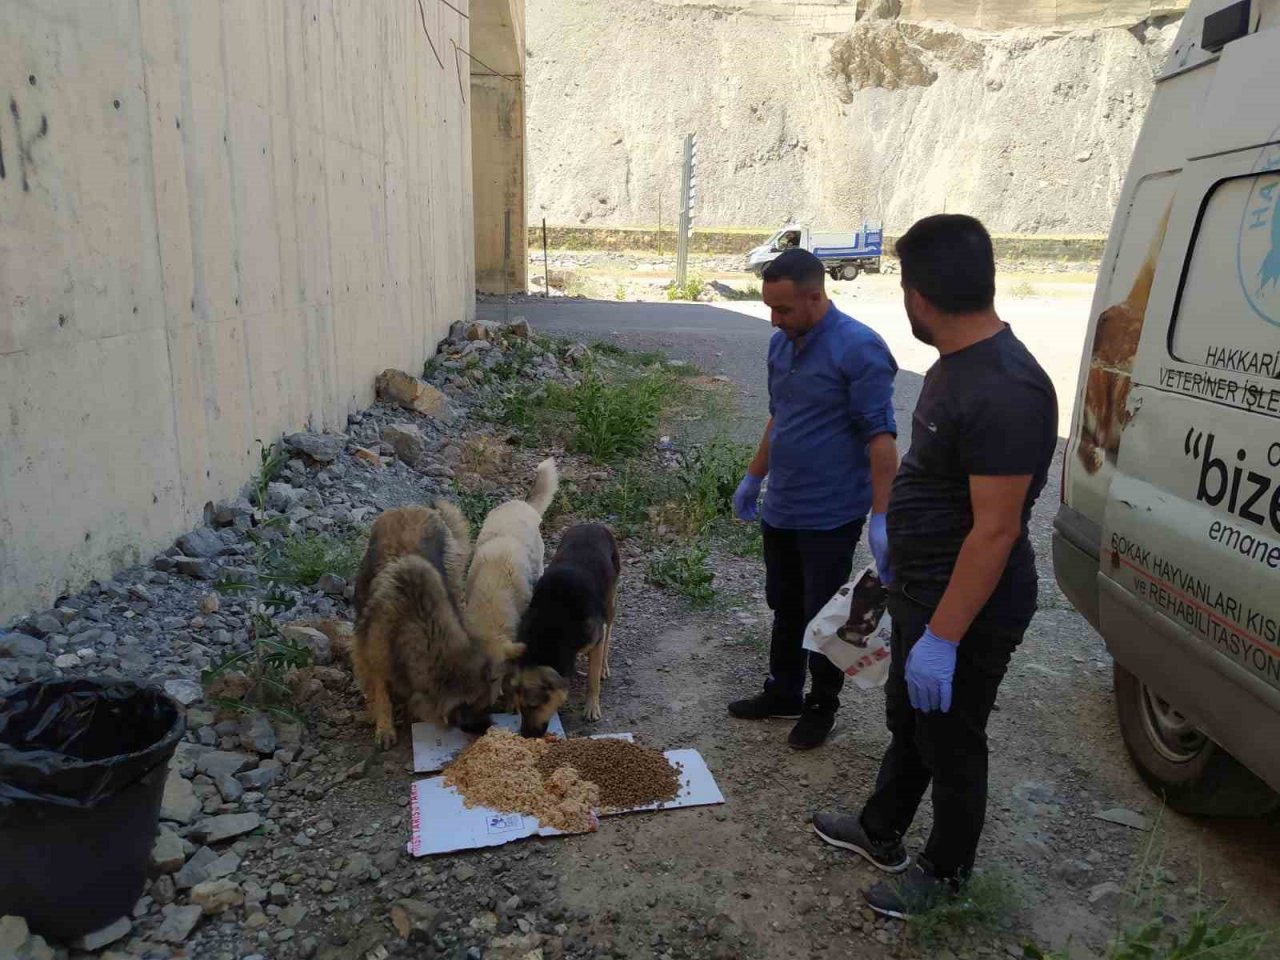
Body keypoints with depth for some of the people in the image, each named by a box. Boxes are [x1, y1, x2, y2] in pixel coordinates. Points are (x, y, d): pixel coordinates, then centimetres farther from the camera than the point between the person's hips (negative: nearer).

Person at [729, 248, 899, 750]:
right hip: (780, 508, 7)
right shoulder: (781, 344, 6)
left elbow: (880, 438, -19)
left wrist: (881, 518, -22)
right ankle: (783, 693, 36)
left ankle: (821, 707, 27)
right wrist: (753, 478, 22)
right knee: (785, 608, 19)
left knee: (822, 615, 7)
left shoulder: (859, 348, -17)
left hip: (830, 515, -7)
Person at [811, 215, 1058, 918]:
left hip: (967, 608, -10)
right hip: (920, 592, 10)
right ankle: (881, 834, 47)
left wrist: (941, 637, -25)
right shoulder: (956, 363, 3)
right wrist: (898, 559, 23)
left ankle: (945, 872, 37)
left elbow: (996, 530, -29)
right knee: (906, 720, 25)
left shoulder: (1003, 392, -29)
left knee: (950, 743, 12)